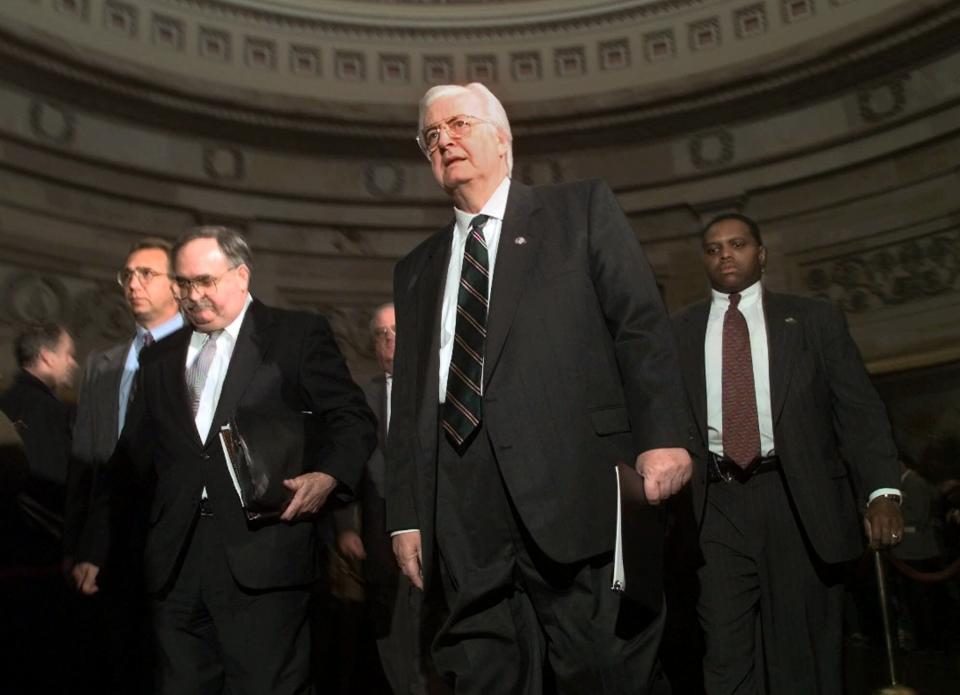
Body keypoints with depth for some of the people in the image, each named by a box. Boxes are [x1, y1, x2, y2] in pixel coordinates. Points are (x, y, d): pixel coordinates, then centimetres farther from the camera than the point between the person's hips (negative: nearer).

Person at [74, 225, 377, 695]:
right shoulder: (158, 359, 20)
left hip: (263, 562, -4)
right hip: (174, 567, 4)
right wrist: (95, 549, 18)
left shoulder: (298, 334, 6)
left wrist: (328, 474, -16)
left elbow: (353, 418, 3)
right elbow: (130, 458, 20)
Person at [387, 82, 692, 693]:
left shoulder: (583, 209, 11)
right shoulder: (418, 269, 22)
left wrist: (663, 435, -14)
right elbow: (409, 402, 19)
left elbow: (642, 323, 0)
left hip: (572, 488, -3)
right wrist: (406, 514, 11)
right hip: (465, 516, 4)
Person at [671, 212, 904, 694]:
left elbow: (858, 408, 2)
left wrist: (882, 489, -12)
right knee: (726, 653, -3)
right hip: (717, 503, 0)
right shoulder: (679, 332, 12)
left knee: (804, 648, 7)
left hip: (798, 497, 0)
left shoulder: (814, 320, 9)